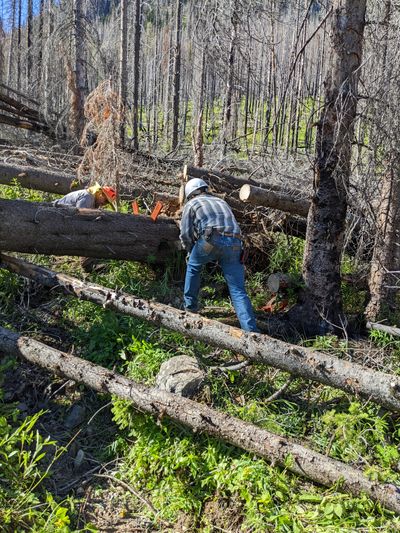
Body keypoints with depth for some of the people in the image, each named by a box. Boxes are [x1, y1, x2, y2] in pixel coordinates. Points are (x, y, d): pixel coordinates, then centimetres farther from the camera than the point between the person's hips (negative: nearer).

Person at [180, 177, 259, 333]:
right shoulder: (222, 202, 37)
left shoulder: (191, 204, 22)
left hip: (211, 239, -3)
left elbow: (185, 234, 14)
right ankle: (251, 331, -10)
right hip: (234, 244, 3)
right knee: (238, 291, 2)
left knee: (193, 267, 28)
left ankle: (190, 305, 31)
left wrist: (192, 252, 33)